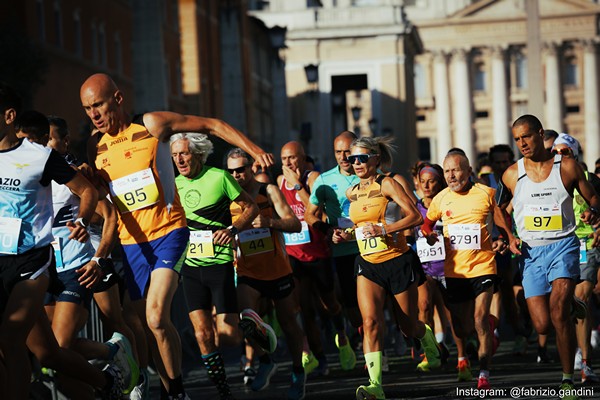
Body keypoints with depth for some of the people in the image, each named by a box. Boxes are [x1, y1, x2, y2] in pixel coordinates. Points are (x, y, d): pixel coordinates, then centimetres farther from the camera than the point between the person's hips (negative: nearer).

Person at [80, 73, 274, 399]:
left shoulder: (151, 125, -7)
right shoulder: (95, 146, 7)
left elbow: (211, 125, -1)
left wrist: (253, 150, -8)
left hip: (168, 233, -5)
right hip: (131, 242, 5)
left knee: (156, 317, -22)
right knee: (151, 326, 5)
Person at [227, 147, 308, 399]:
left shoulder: (269, 192, -4)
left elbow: (295, 225, -10)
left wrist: (270, 222, -27)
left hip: (278, 270, -1)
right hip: (247, 272, 1)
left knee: (288, 323, 9)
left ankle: (298, 371, 30)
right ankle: (264, 363, 2)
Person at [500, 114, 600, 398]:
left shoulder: (567, 167, 1)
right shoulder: (511, 175, 6)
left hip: (562, 245, -3)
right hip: (531, 251, 3)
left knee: (558, 310, -24)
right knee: (542, 325, -4)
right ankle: (570, 306, 34)